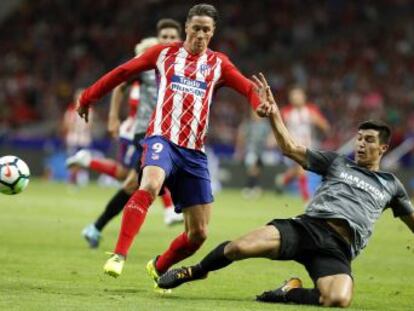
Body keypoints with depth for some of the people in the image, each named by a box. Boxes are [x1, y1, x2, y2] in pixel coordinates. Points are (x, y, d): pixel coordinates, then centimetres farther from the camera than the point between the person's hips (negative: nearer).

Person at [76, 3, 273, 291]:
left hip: (195, 152, 3)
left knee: (198, 234, 2)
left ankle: (159, 267, 29)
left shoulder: (218, 64, 12)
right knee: (150, 185, -37)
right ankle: (119, 255, -41)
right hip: (162, 139, -3)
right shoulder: (164, 54, 10)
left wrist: (261, 104, -23)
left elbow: (248, 88, 0)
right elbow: (123, 72, 16)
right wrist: (89, 97, 18)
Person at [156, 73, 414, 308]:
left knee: (339, 300, -36)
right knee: (241, 247, -27)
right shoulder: (337, 162, 23)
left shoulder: (391, 185, 25)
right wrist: (272, 108, 8)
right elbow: (291, 148, 16)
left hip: (338, 249, 0)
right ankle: (195, 272, 4)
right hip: (309, 226, 0)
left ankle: (289, 293, -6)